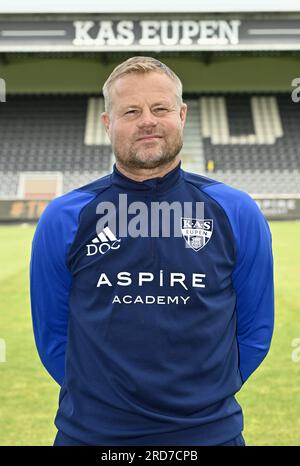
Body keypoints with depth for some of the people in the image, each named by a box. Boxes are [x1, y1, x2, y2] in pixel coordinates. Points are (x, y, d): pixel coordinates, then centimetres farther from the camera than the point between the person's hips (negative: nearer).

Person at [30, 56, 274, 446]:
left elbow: (255, 330, 5)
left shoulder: (237, 214, -3)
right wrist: (100, 400, 5)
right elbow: (53, 335, 4)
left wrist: (206, 395, 5)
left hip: (209, 431, 0)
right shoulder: (62, 220, -4)